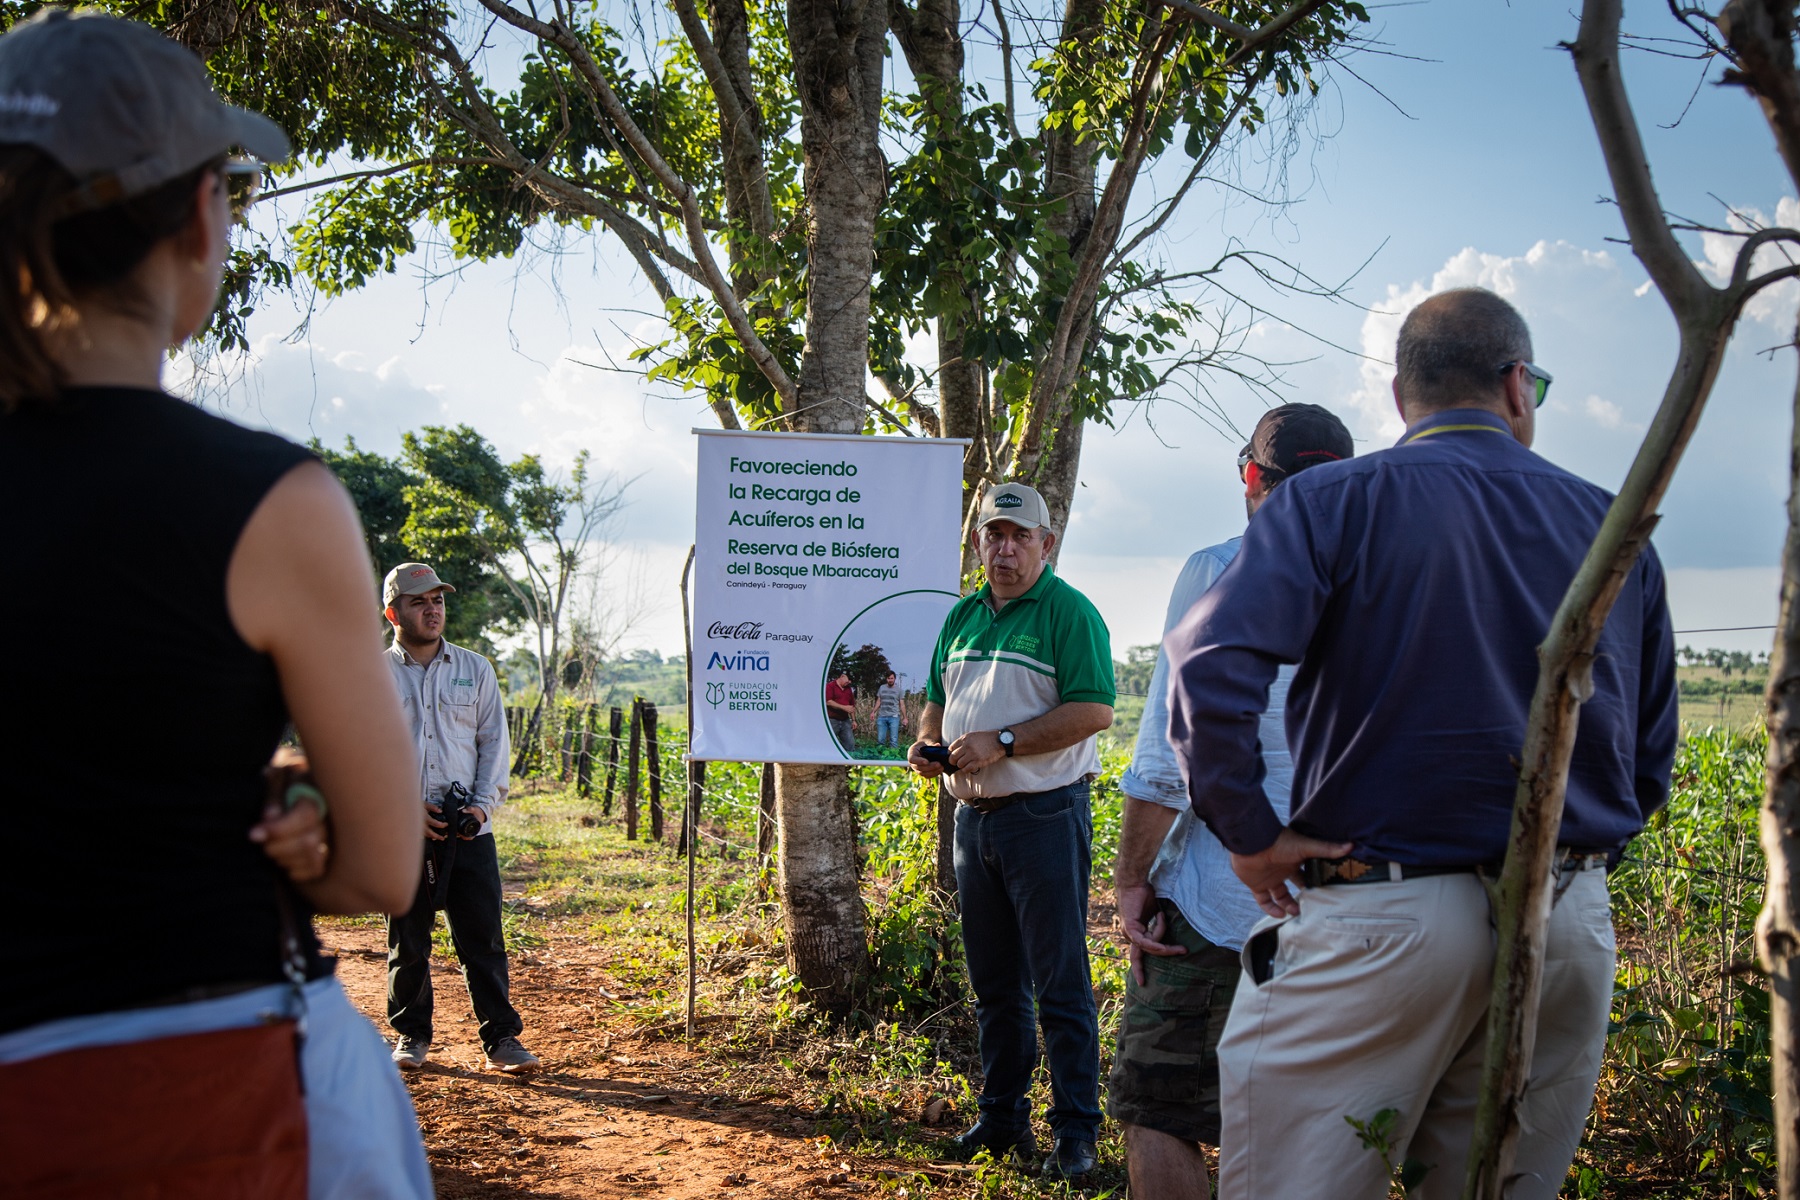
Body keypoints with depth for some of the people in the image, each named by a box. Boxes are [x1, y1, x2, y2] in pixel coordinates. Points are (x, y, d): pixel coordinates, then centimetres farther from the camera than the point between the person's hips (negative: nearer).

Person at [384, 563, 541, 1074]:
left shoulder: (475, 669, 10)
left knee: (483, 937, 0)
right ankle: (411, 1034, 22)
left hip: (469, 828, 1)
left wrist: (484, 804, -5)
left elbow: (494, 741, 9)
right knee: (407, 940, 8)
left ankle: (501, 1036, 5)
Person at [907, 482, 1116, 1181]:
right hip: (974, 816, 7)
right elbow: (938, 700, 25)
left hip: (1044, 816, -7)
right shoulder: (963, 616, 15)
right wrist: (925, 742, 3)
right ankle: (1002, 1118, 25)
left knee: (1060, 985, -3)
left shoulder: (1067, 612, -7)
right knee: (993, 984, 14)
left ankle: (1075, 1132, 5)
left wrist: (1002, 742, -20)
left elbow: (1094, 709, -17)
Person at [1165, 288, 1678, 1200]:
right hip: (1571, 929, 5)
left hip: (1381, 916, -5)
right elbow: (1650, 758, 15)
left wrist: (1250, 834, -9)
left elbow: (1208, 668, -19)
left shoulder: (1336, 502, -4)